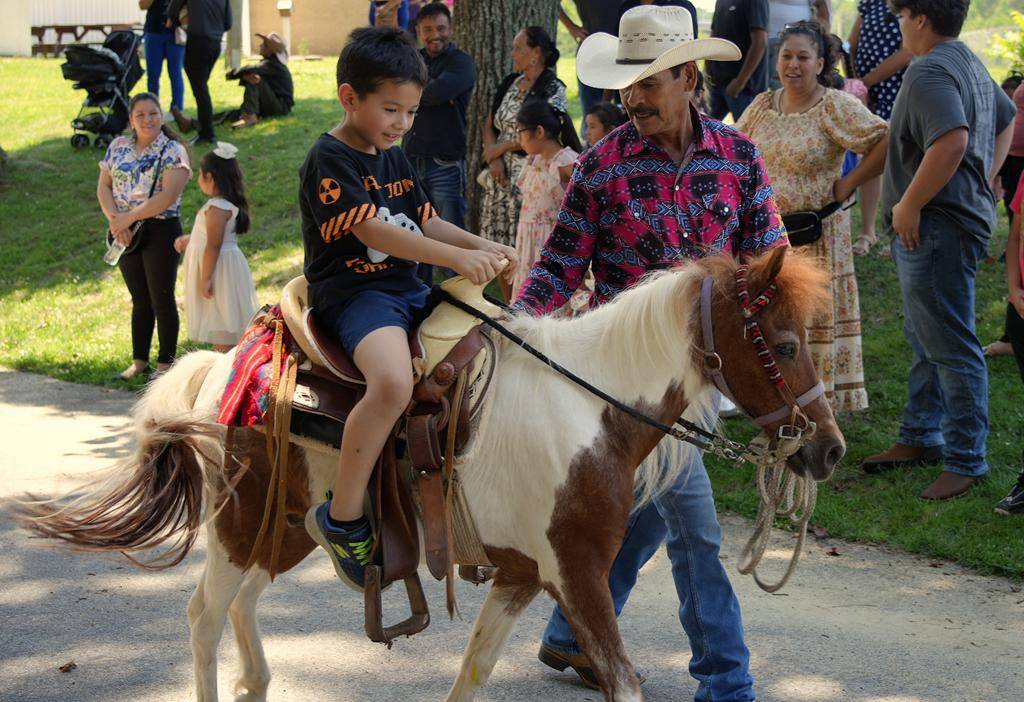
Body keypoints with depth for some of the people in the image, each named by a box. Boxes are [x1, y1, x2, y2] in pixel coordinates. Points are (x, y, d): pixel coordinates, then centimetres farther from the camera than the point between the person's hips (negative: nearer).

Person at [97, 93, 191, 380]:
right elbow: (103, 187, 5)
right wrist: (115, 220, -12)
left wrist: (128, 218, -19)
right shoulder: (118, 147, 6)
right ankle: (139, 361, 25)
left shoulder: (174, 151, -10)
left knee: (162, 299, 2)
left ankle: (165, 364, 12)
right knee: (140, 300, 15)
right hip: (126, 235, 5)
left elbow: (167, 197, -20)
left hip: (161, 230, -5)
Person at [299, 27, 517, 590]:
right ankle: (340, 518, -24)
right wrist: (457, 258, -26)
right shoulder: (329, 160, -10)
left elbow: (426, 222, 19)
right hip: (352, 292, -9)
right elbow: (372, 231, -20)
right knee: (394, 383, -37)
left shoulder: (395, 160, 17)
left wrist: (482, 246, -1)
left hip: (408, 289, 9)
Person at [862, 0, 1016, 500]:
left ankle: (966, 460, 0)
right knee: (926, 341, 20)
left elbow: (952, 141, -32)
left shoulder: (929, 72, -17)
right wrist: (983, 182, 22)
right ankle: (920, 438, 31)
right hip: (967, 213, 11)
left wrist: (909, 205, -24)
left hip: (936, 229, -11)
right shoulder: (970, 65, 17)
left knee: (951, 348, -6)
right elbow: (1008, 120, 29)